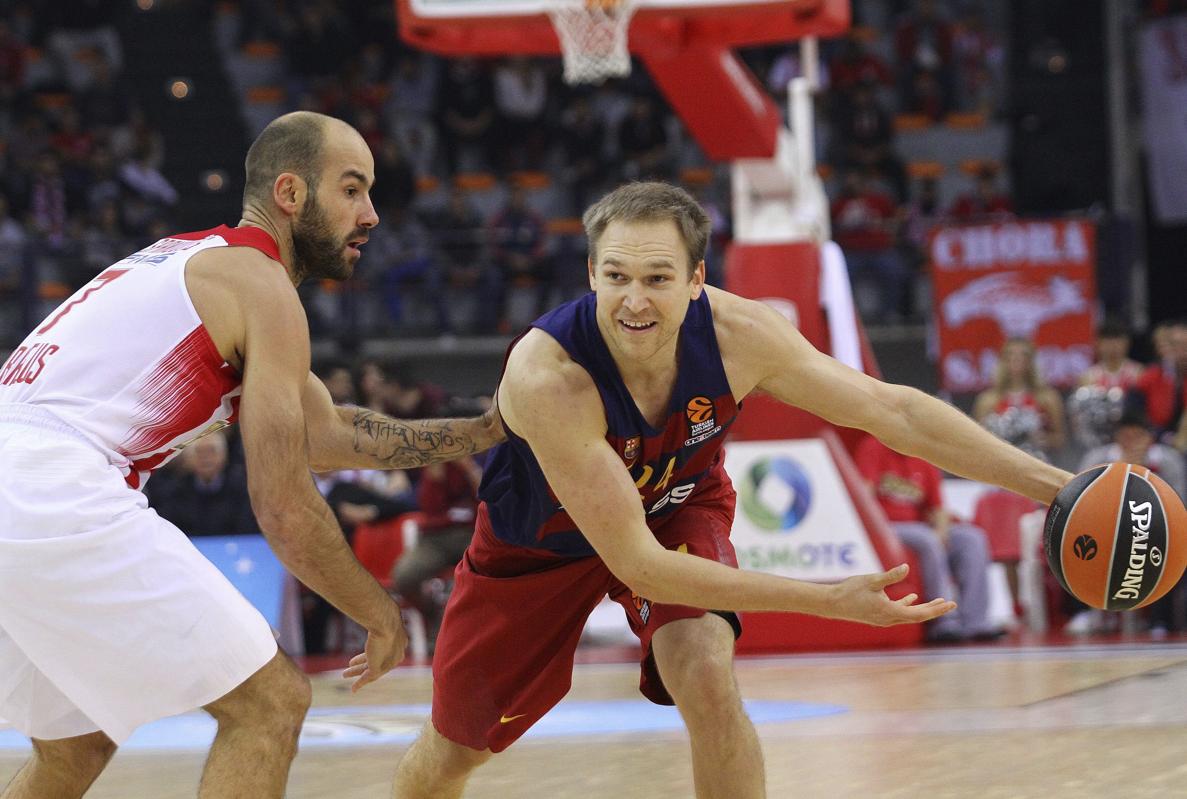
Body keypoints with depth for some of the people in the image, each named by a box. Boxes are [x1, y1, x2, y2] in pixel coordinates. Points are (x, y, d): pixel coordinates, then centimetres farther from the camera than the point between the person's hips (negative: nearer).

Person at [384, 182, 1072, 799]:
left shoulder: (735, 335, -31)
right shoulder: (549, 378, -42)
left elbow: (893, 411, -20)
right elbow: (637, 563, -40)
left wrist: (1051, 482, -24)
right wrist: (833, 601, -42)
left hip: (678, 509, 2)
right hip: (541, 539, -2)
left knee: (708, 681, -26)